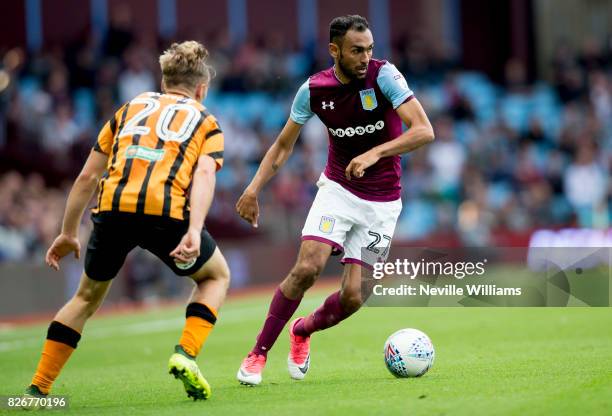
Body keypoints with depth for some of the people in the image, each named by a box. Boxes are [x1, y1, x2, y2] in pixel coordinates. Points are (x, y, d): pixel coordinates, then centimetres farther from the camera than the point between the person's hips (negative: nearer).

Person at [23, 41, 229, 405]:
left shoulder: (131, 108, 30)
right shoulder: (206, 122, 22)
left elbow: (88, 176, 26)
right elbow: (204, 175, 0)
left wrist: (69, 233, 32)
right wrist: (194, 230, -13)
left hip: (113, 209, 3)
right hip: (166, 210, -3)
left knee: (88, 295, 25)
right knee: (216, 276, 25)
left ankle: (37, 389, 18)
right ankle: (186, 354, 3)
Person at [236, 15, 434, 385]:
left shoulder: (384, 75, -16)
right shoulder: (314, 90, -7)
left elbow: (424, 131, -24)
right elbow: (284, 145, 7)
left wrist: (375, 153, -36)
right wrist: (254, 188, -5)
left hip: (382, 200, -1)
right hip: (337, 189, 1)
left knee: (352, 296, -6)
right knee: (306, 269, -20)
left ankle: (303, 331, 27)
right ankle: (259, 352, -4)